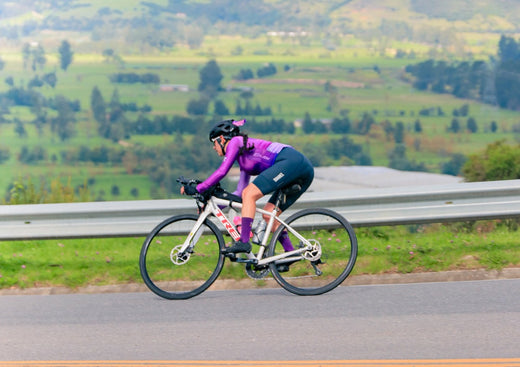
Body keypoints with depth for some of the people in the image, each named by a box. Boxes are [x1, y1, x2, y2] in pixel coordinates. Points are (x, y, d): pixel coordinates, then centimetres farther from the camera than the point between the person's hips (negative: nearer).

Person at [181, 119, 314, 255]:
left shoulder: (235, 141, 6)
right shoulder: (244, 160, 30)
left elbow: (222, 171, -5)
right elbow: (239, 192, 31)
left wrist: (197, 189, -1)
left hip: (290, 162, -9)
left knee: (249, 194, -12)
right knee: (268, 214, 10)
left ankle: (244, 242, -16)